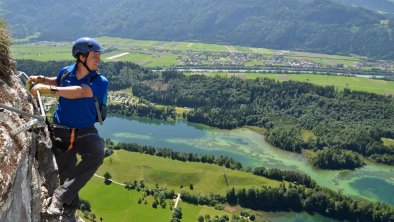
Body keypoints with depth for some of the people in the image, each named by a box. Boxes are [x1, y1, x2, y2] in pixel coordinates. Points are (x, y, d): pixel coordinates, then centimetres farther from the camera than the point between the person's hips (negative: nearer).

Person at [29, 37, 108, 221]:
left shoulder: (100, 82, -12)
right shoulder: (66, 72, -1)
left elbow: (79, 92, -30)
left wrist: (49, 89, -35)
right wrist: (39, 79, 10)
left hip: (85, 132, -2)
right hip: (61, 130, 2)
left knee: (96, 154, -33)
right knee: (67, 174, 5)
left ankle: (60, 196, -26)